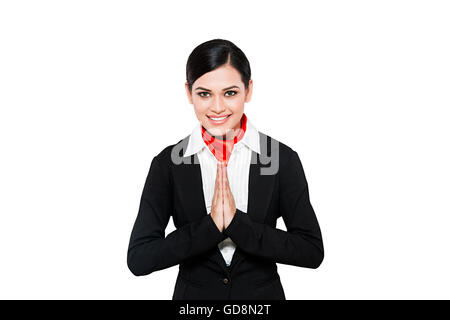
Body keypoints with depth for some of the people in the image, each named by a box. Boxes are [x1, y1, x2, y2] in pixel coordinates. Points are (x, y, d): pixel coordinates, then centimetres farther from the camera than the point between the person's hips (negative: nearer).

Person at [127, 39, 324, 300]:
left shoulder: (283, 158, -11)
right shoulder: (168, 162, -10)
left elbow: (313, 251, -14)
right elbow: (138, 258, -14)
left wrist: (236, 223, -22)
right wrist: (210, 225, -23)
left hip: (263, 291, 0)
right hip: (193, 293, 0)